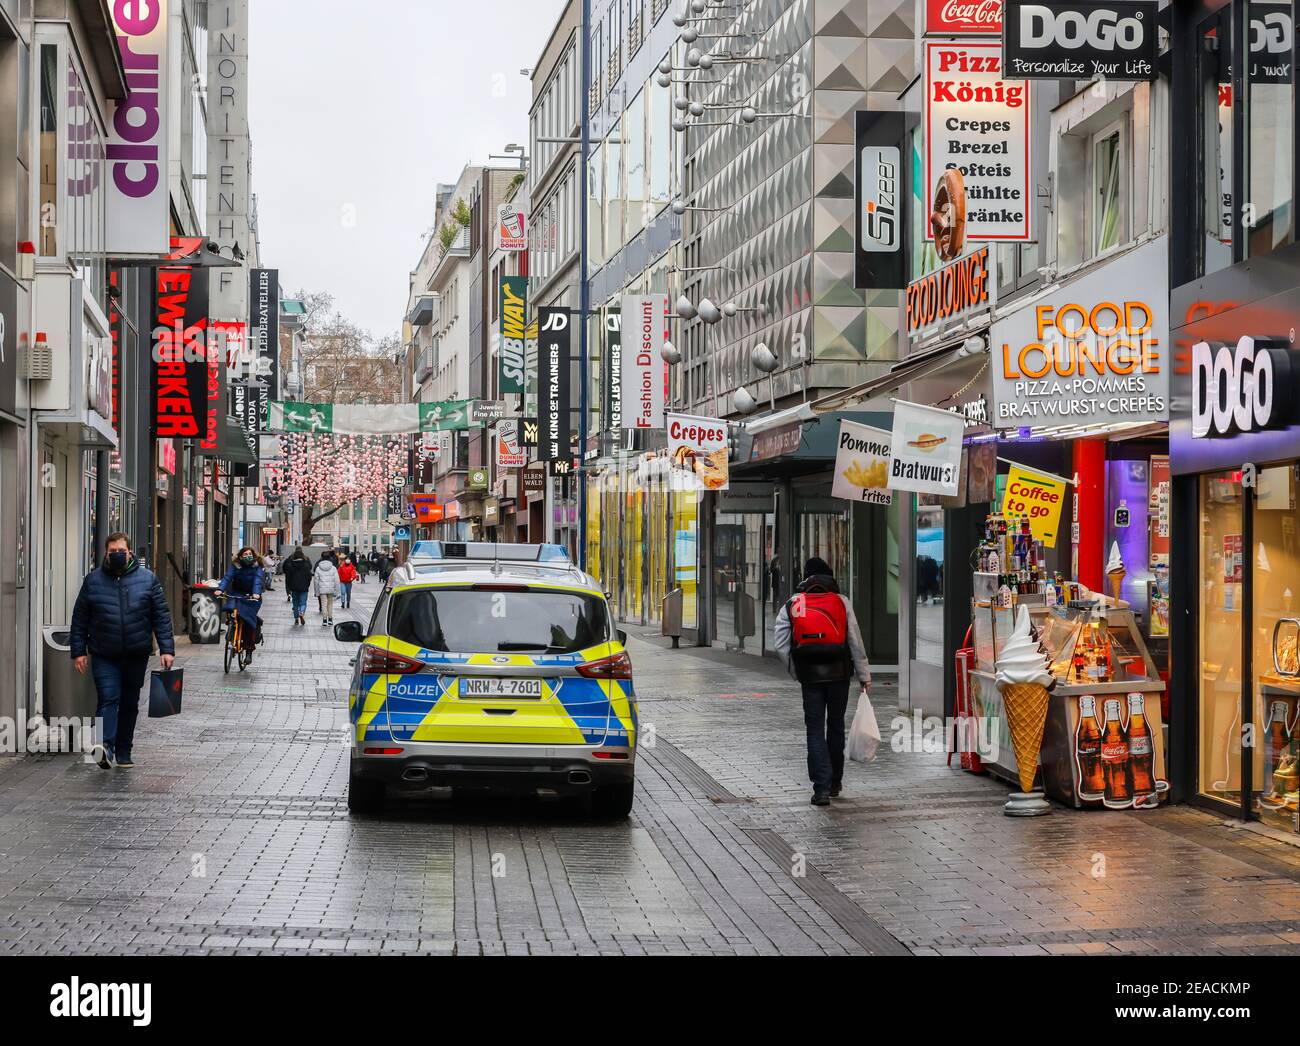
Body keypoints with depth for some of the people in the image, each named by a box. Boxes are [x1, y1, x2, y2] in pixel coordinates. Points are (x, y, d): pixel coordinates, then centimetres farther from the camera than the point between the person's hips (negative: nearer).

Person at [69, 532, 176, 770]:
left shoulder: (148, 578, 3)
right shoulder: (93, 580, 3)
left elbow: (161, 616, 2)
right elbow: (79, 619, 6)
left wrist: (166, 649, -5)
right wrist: (79, 651, 0)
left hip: (137, 655, 1)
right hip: (104, 656, -1)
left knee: (130, 703, 10)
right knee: (108, 699, -16)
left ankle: (123, 753, 20)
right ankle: (105, 747, -27)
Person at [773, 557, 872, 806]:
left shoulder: (791, 605, 3)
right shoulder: (842, 602, 1)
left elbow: (781, 645, -1)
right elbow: (856, 642, -1)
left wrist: (797, 673, 9)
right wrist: (864, 675, 5)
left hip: (810, 676, 0)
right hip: (839, 673, 1)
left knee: (815, 729, 2)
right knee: (836, 726, 15)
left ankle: (822, 787, -9)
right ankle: (835, 783, 25)